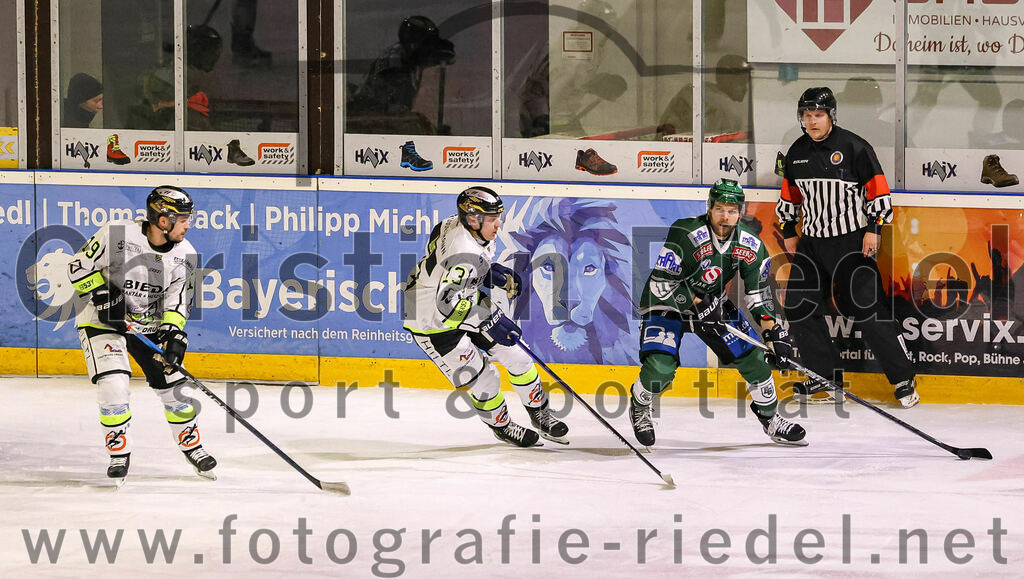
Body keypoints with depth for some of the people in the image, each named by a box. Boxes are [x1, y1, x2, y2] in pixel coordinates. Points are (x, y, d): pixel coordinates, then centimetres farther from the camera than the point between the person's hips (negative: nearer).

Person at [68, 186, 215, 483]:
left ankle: (191, 446, 27)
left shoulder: (185, 255, -9)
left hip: (149, 324, 5)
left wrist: (173, 333, -20)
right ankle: (119, 453, -1)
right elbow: (78, 267, -16)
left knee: (173, 384, 3)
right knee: (113, 385, -20)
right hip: (101, 320, -5)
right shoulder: (116, 235, -24)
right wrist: (103, 295, -23)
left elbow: (177, 300, -5)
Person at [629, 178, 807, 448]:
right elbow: (662, 283, -27)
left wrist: (774, 333, -15)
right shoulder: (686, 235, -30)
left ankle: (770, 418, 21)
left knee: (753, 355, -1)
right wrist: (698, 306, -30)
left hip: (713, 302, 5)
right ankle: (639, 406, 11)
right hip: (667, 304, -5)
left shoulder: (750, 245, -13)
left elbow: (759, 293, -5)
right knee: (660, 369, -22)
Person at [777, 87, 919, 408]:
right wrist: (788, 231, 18)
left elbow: (877, 190, -10)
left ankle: (903, 378, -7)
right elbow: (790, 194, 20)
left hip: (852, 241, -7)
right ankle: (825, 373, 16)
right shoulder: (797, 152, 8)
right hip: (812, 242, 7)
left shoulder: (853, 147, -11)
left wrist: (874, 229, -15)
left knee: (868, 308, -14)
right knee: (800, 306, 2)